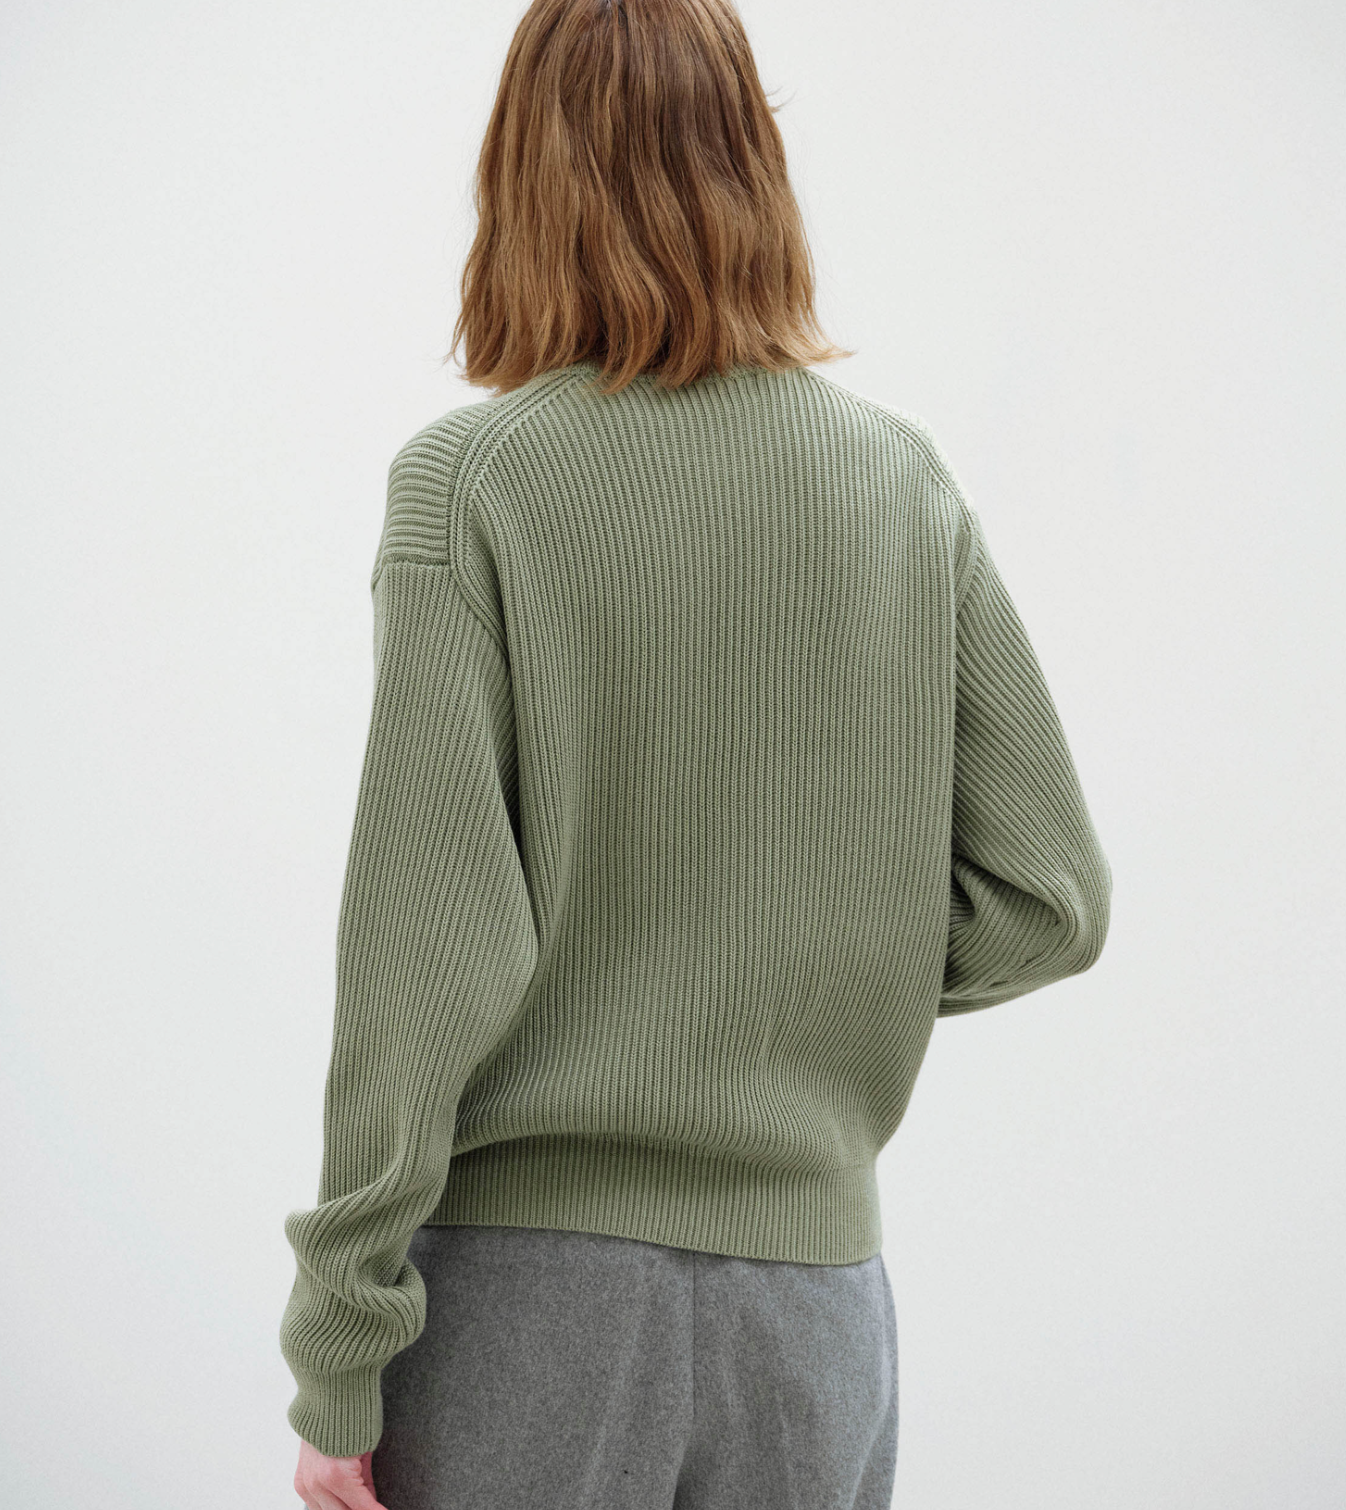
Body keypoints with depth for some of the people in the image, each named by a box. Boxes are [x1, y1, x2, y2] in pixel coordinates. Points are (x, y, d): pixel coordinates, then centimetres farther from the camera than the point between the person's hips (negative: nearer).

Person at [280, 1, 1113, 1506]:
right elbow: (1048, 898, 1)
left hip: (525, 1280, -3)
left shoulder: (467, 482, -9)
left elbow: (427, 949, -13)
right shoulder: (907, 478, 2)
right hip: (809, 1277, 3)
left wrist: (337, 1367, -7)